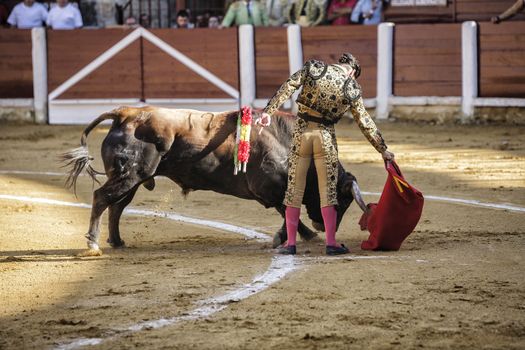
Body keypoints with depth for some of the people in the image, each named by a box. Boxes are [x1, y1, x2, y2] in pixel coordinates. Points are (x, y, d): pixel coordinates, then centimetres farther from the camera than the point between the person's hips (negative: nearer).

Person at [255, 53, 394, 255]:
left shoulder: (313, 68, 1)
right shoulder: (351, 88, -1)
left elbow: (287, 88, -9)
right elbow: (365, 123, 4)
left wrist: (268, 111, -10)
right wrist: (382, 149, 12)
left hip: (302, 130, 1)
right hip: (325, 135, -1)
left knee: (295, 187, 7)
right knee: (328, 190, 6)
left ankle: (290, 243, 7)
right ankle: (331, 243, 2)